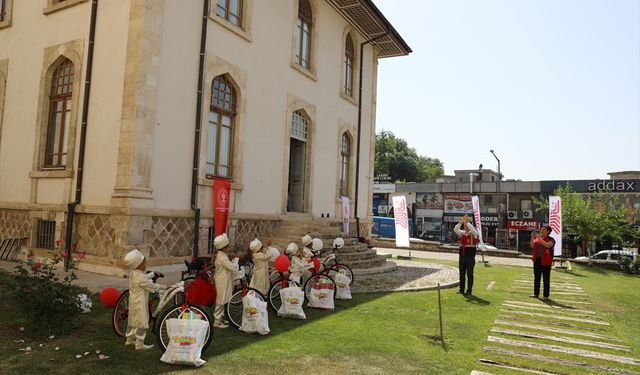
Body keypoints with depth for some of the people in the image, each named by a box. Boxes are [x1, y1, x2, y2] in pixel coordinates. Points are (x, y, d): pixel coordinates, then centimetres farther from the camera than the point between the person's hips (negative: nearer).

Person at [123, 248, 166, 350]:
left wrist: (153, 274, 23)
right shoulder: (140, 278, -26)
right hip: (140, 303, -10)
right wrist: (164, 287, -7)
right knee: (142, 323, 0)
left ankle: (129, 339, 34)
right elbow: (152, 286, -18)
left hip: (133, 301, 10)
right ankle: (139, 344, 7)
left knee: (132, 320, 21)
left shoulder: (132, 272, 1)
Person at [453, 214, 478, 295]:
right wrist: (461, 222, -19)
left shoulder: (474, 234, -3)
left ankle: (469, 290, 6)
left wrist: (467, 222, -26)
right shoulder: (462, 233, 9)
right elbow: (455, 229, -7)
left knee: (469, 274, -1)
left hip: (470, 256, -4)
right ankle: (461, 290, 17)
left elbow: (472, 229, -25)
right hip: (462, 255, 5)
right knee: (462, 273, 9)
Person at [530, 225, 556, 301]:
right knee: (536, 278, 11)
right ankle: (536, 293, 20)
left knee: (546, 279, 0)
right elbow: (532, 245, 3)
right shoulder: (537, 238, 10)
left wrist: (540, 238, -23)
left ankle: (546, 296, 6)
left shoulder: (551, 240, -4)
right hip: (537, 260, 5)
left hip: (545, 261, -5)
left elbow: (548, 245, -24)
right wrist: (532, 237, -10)